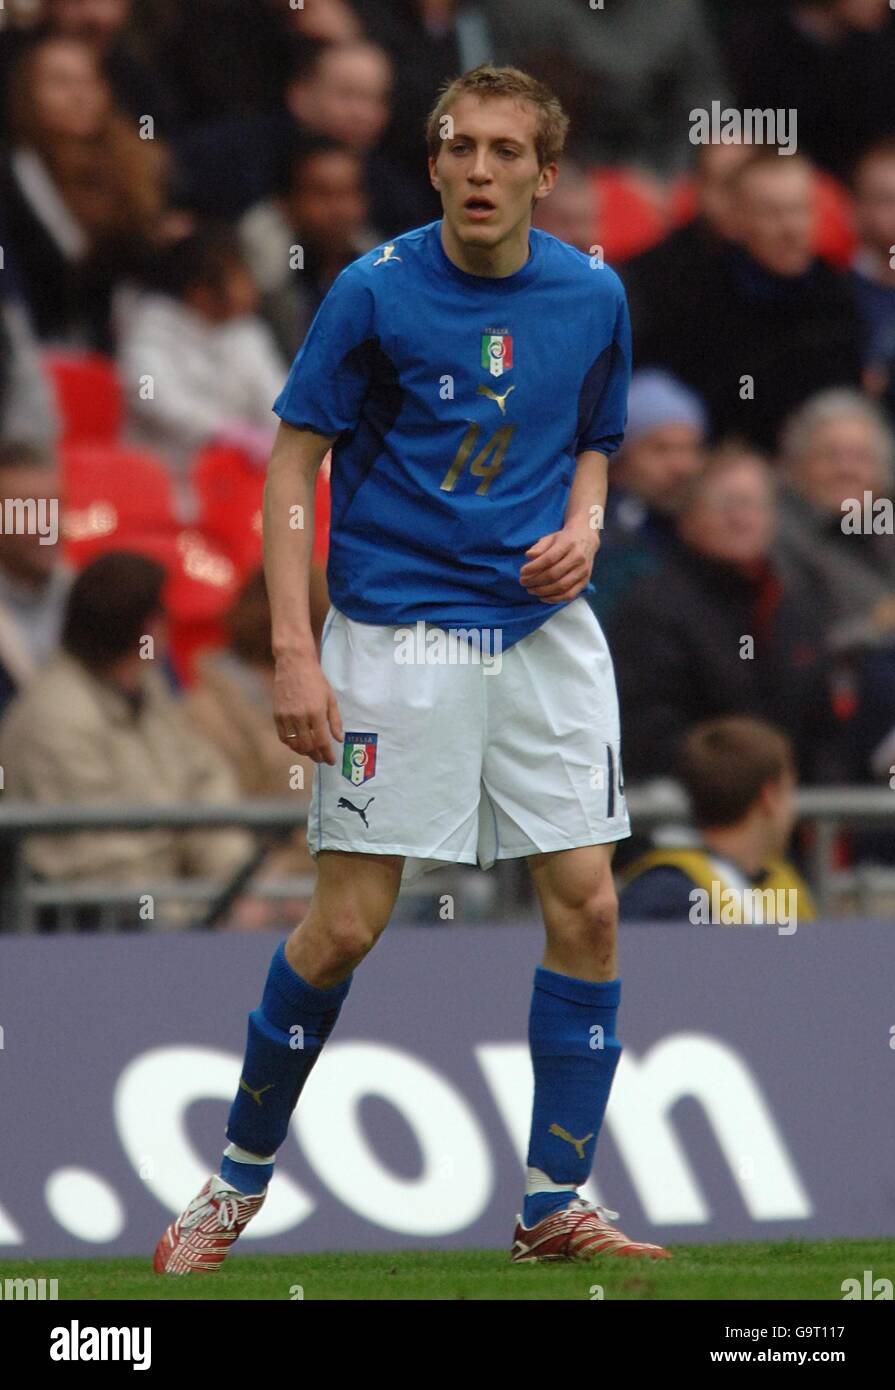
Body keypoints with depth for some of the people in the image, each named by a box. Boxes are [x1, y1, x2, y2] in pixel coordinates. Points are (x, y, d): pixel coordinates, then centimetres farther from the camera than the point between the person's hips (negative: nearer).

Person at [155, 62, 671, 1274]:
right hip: (395, 636, -4)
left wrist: (582, 526, -3)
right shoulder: (374, 294, -9)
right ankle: (239, 1181, 14)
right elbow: (293, 467, -5)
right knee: (346, 925, -4)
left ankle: (555, 1206, 9)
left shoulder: (594, 298, 3)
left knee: (587, 905, -2)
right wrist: (294, 654, -12)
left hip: (545, 628, 4)